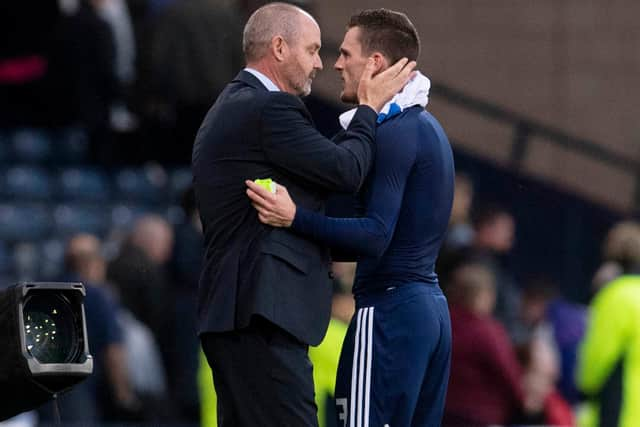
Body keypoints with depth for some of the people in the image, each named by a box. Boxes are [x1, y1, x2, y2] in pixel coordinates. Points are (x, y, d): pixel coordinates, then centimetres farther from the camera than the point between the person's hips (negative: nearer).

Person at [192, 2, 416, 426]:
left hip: (235, 311, 11)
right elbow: (346, 170, -12)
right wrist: (370, 107, 2)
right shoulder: (267, 108, -12)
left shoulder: (231, 109, 22)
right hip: (261, 311, -11)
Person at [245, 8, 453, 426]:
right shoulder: (427, 127, 18)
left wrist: (296, 218, -31)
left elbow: (376, 237, -21)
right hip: (432, 305, 10)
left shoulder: (394, 134, -13)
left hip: (390, 310, -10)